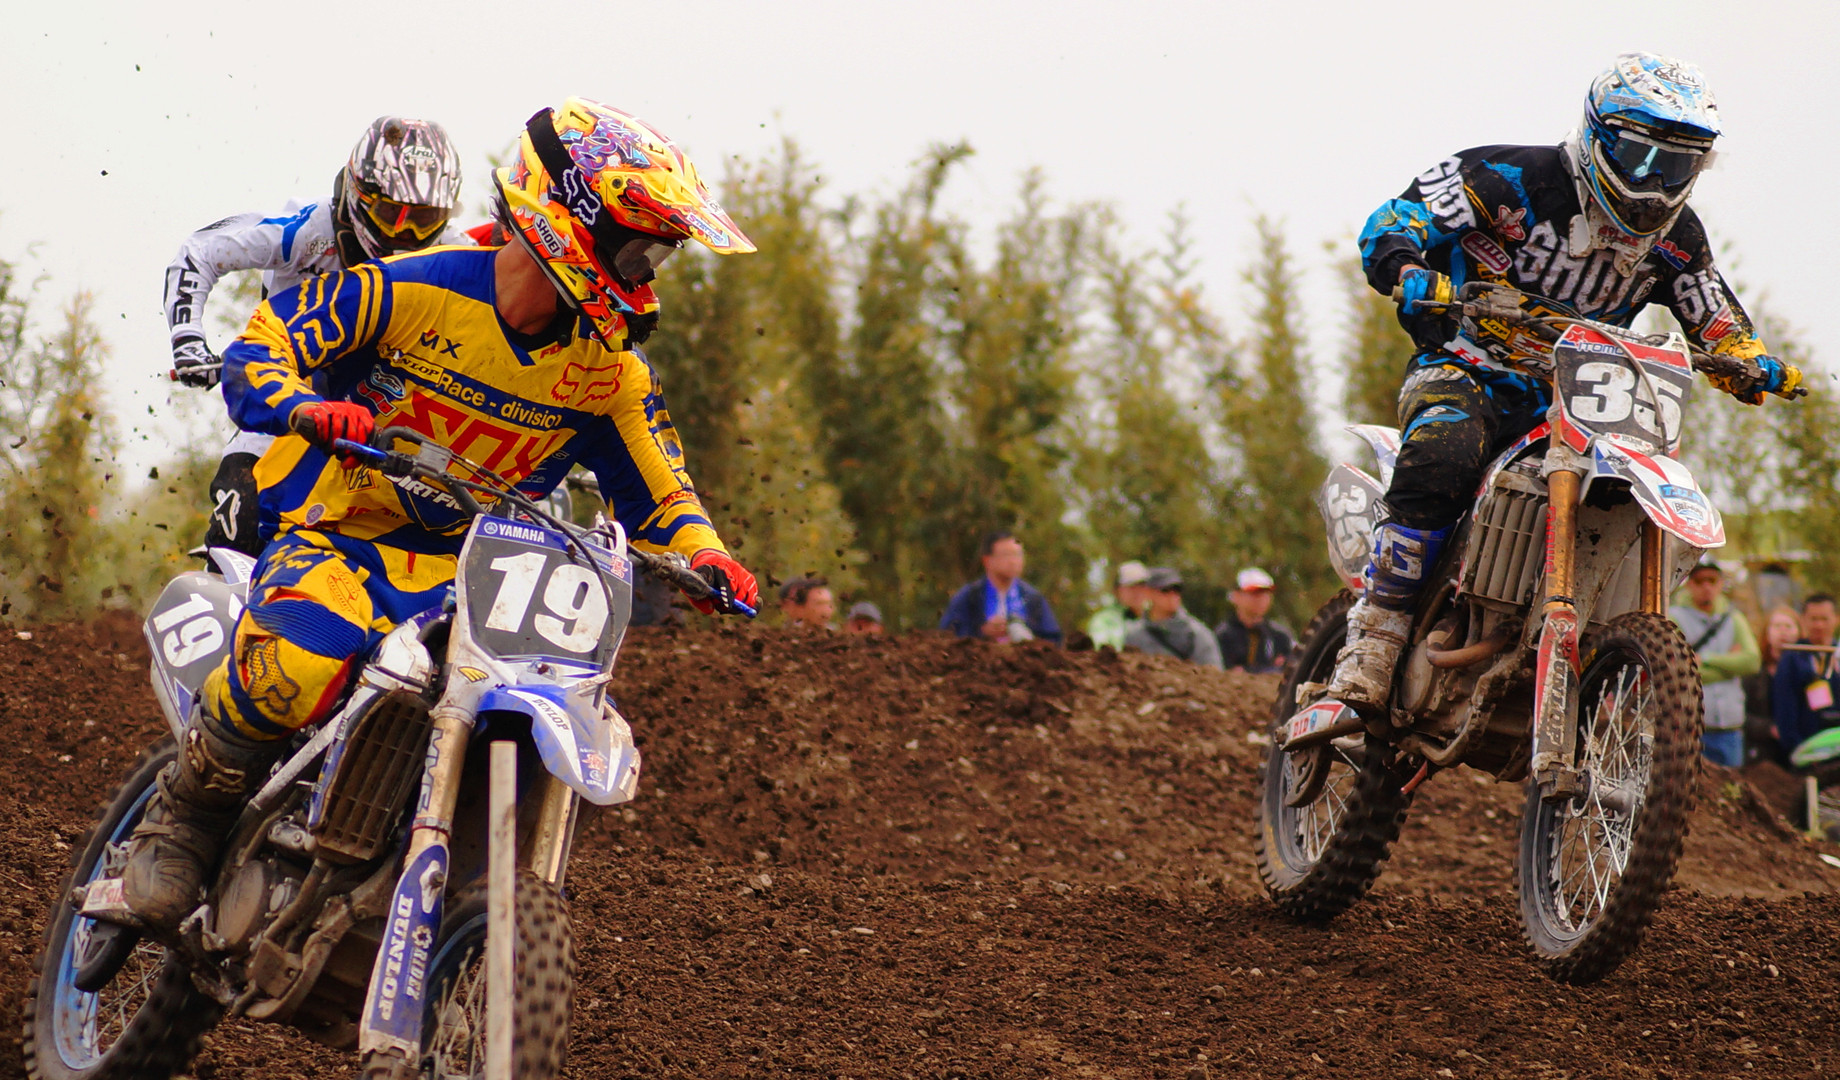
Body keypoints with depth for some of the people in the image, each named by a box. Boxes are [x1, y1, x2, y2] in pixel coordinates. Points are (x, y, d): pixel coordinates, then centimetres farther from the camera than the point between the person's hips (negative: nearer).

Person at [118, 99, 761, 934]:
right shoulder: (407, 292, -12)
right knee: (296, 672, -38)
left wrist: (705, 556, -13)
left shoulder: (608, 369, 2)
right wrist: (308, 409, -36)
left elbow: (656, 489, 10)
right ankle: (180, 826, -11)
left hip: (469, 568, 5)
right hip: (334, 533, -5)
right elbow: (256, 352, -13)